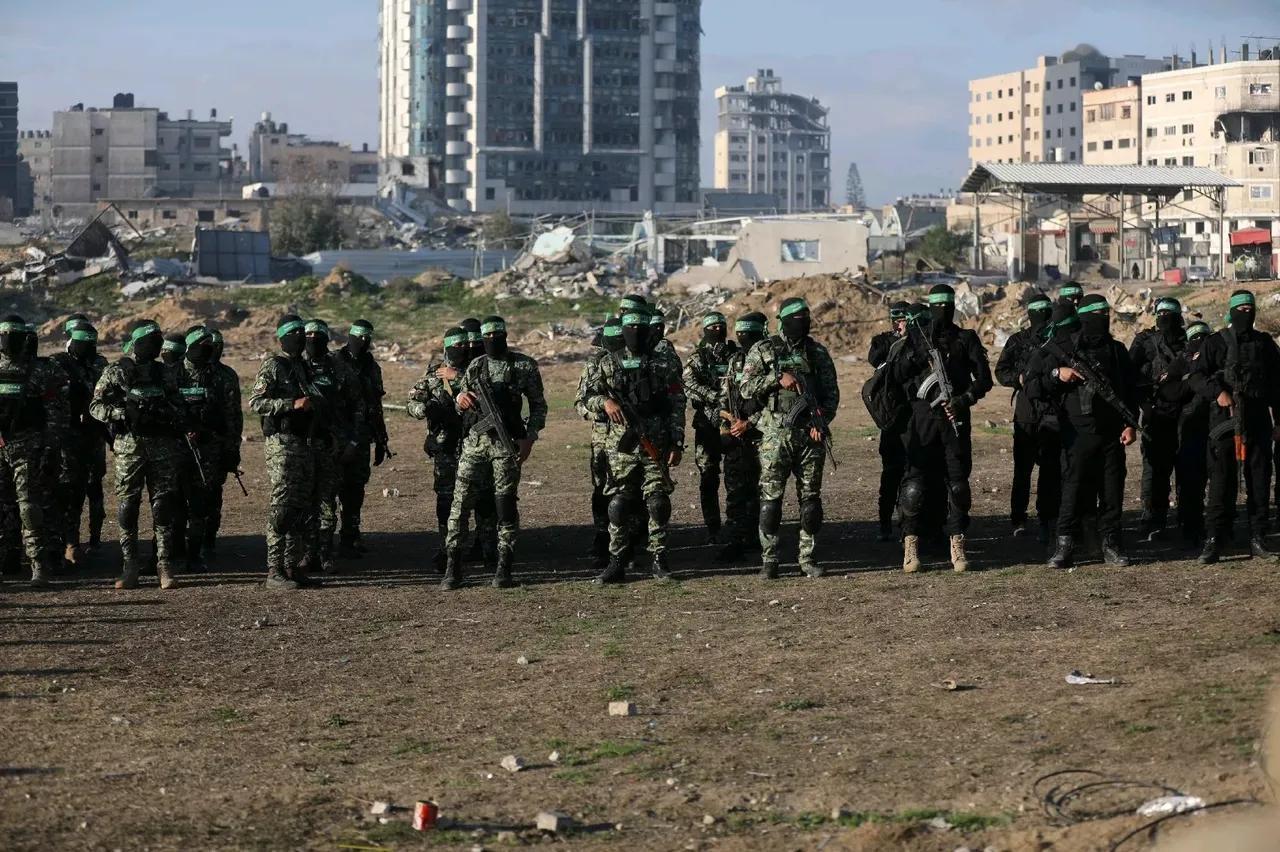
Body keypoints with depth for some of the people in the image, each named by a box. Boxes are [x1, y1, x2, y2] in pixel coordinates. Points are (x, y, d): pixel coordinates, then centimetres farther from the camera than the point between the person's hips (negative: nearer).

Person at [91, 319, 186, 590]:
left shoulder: (167, 374, 12)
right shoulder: (116, 372, 3)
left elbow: (179, 408, 16)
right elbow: (96, 406, -1)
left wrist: (165, 413, -5)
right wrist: (120, 412, -18)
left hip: (163, 447, 2)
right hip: (129, 447, -2)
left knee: (164, 507, -1)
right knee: (127, 507, 0)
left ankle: (165, 565, 3)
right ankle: (130, 565, 7)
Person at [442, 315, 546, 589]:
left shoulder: (524, 366, 2)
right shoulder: (475, 366, 11)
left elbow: (538, 405, 3)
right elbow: (461, 405, 17)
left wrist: (529, 438, -7)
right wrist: (461, 399, -7)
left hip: (507, 443, -3)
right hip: (474, 441, 3)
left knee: (505, 504, -1)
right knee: (461, 500, -3)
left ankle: (503, 567, 7)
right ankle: (452, 566, 1)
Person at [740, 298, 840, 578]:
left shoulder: (818, 352, 10)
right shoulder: (763, 350, 3)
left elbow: (831, 392, 10)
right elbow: (746, 388, -3)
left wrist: (821, 422, -5)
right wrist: (778, 379, -16)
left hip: (811, 435, 3)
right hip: (776, 435, -3)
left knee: (811, 497, 3)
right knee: (771, 498, -3)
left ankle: (808, 557, 11)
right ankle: (769, 560, 2)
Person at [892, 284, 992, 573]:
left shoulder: (966, 339, 8)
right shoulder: (916, 336, 8)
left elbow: (984, 378, 4)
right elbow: (899, 373, 2)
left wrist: (964, 399, -11)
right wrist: (917, 352, -14)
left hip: (955, 417, 1)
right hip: (922, 416, -1)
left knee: (957, 483, 0)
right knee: (914, 482, -7)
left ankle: (957, 546, 7)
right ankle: (910, 546, -1)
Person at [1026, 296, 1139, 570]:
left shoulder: (1117, 350, 12)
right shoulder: (1061, 350, 2)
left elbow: (1131, 390, 13)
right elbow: (1032, 386, 2)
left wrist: (1130, 424, 2)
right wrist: (1056, 374, -14)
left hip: (1112, 434, 3)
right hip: (1078, 432, -3)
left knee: (1112, 491, 4)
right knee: (1075, 490, -4)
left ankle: (1111, 545, 12)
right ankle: (1065, 547, 2)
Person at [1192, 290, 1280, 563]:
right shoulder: (1216, 343, 5)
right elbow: (1199, 376, -3)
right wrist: (1218, 392, -21)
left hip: (1258, 420, 3)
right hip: (1225, 418, -3)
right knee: (1222, 480, -7)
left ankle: (1257, 538, 11)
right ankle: (1215, 540, -7)